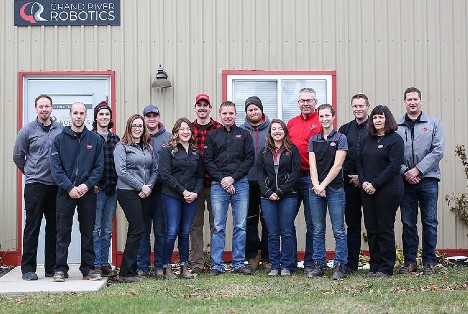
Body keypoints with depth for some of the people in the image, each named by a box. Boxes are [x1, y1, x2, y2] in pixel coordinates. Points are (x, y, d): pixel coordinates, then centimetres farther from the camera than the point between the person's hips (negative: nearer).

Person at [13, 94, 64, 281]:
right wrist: (31, 173, 11)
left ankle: (52, 267, 17)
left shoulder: (61, 130, 6)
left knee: (54, 227, 8)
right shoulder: (28, 130, 0)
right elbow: (17, 156, 8)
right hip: (34, 185, -3)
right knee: (32, 227, -1)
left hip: (56, 186, 3)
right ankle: (28, 268, 5)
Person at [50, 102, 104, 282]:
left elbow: (99, 166, 2)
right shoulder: (60, 139, 2)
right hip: (65, 192, -1)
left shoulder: (95, 139, 5)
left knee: (88, 232, 7)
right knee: (63, 233, 3)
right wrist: (69, 187, -14)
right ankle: (60, 269, 9)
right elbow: (55, 167, -4)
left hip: (87, 192, 1)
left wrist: (87, 185, -12)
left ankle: (88, 269, 13)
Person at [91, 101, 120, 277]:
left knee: (107, 229, 9)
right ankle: (96, 265, 4)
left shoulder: (115, 139, 14)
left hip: (112, 189, 5)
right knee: (95, 228, -2)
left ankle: (105, 264, 16)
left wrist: (118, 184, 5)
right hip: (96, 189, -5)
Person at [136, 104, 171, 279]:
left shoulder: (168, 137, 7)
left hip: (161, 190, 0)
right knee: (143, 230, 5)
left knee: (160, 230, 5)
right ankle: (142, 267, 13)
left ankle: (160, 266, 14)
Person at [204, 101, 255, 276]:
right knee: (218, 227, 0)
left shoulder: (244, 135, 10)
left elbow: (250, 159, 2)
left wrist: (233, 178, -8)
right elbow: (208, 161, 4)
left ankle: (238, 263, 11)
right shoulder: (212, 136, 10)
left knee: (240, 226, 3)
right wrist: (222, 180, -8)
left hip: (240, 184, 1)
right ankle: (217, 265, 6)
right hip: (218, 185, 0)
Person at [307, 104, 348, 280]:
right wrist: (316, 185, -10)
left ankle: (339, 267, 3)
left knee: (338, 231, -2)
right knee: (318, 231, 7)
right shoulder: (314, 140, 12)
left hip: (334, 189, -4)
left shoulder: (340, 138, 1)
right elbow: (312, 165, 4)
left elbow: (337, 165, -7)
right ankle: (319, 265, 14)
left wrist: (323, 185, -12)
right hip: (316, 190, 4)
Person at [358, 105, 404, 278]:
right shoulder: (367, 140, 15)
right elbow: (360, 163, 14)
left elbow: (394, 166, -12)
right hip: (367, 191, 6)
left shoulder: (395, 139, -4)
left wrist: (375, 184, -15)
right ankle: (374, 266, 15)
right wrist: (363, 182, -4)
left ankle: (386, 269, 6)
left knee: (385, 229, -2)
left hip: (388, 190, -6)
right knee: (371, 229, 7)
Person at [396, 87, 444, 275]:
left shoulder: (433, 123, 6)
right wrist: (405, 172, -10)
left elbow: (438, 151, -3)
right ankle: (410, 261, 13)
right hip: (405, 181, 1)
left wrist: (418, 170, -11)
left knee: (429, 223, 2)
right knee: (408, 223, 5)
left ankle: (429, 262, 11)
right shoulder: (396, 126, 7)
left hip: (428, 179, -1)